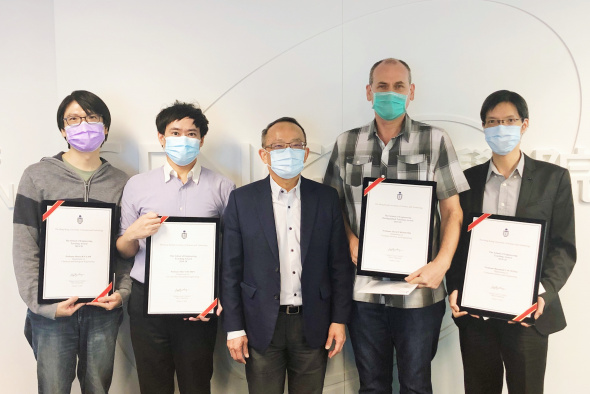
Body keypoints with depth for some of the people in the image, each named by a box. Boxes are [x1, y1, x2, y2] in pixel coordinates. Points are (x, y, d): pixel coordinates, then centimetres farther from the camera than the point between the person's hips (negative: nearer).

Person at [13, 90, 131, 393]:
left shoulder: (120, 182, 5)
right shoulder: (37, 176, -1)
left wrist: (122, 292, -5)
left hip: (104, 310, 2)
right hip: (52, 311, -2)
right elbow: (24, 249, -4)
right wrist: (43, 304, -11)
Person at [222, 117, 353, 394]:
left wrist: (339, 319, 0)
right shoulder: (241, 200, -3)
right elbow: (231, 269, -3)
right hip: (262, 327, -1)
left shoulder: (327, 198, 1)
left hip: (312, 325, 2)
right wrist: (234, 328, -4)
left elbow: (340, 265, 3)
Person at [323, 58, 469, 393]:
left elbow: (453, 210, -1)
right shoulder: (346, 143, 7)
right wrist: (351, 240, -7)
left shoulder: (435, 141, -1)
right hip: (363, 289, 2)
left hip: (419, 290, -2)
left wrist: (441, 263, -15)